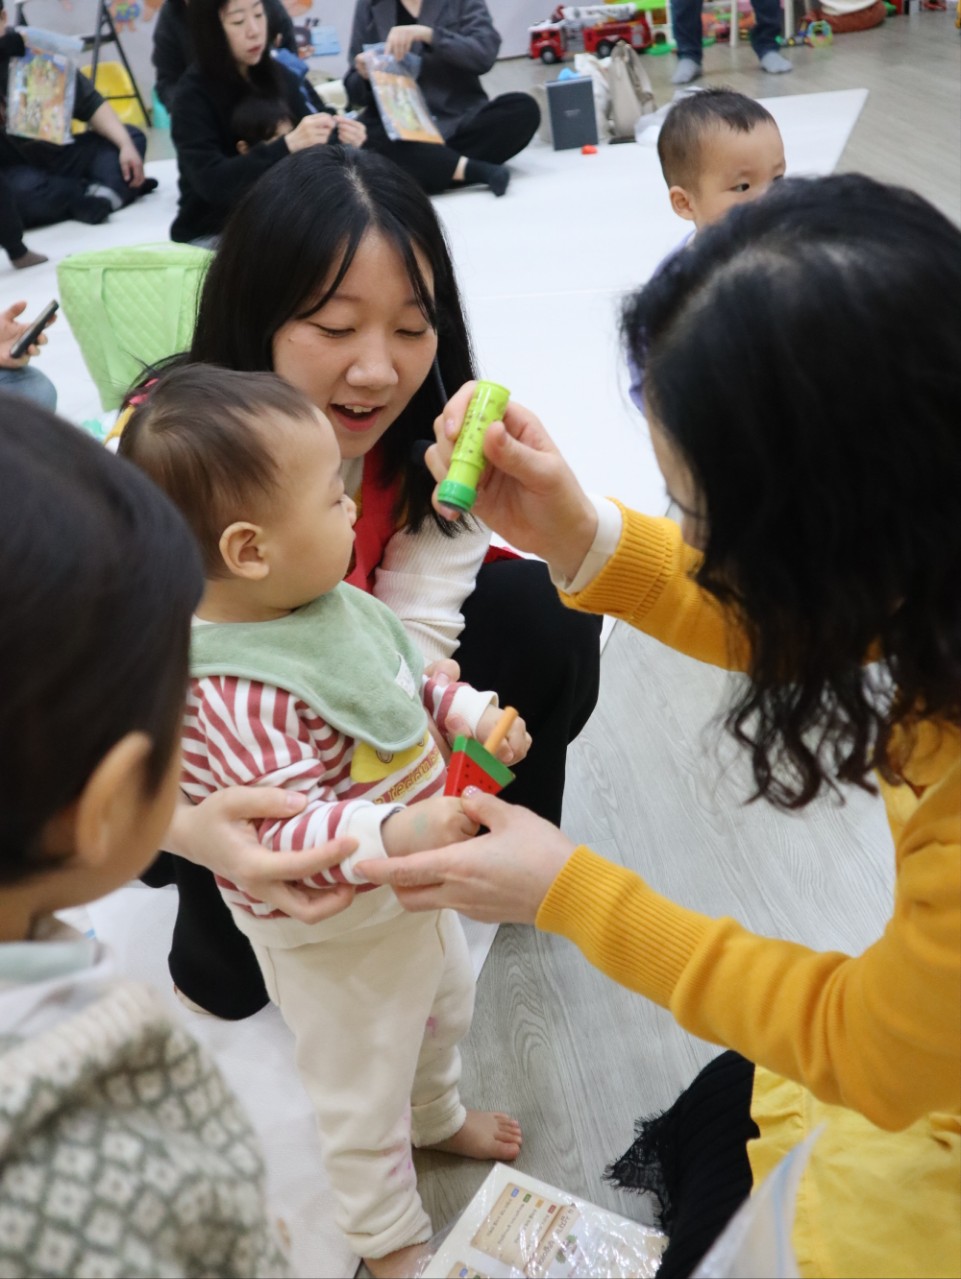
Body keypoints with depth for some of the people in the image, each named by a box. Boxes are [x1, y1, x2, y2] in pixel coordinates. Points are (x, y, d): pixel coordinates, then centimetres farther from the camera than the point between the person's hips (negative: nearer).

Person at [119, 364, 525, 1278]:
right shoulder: (237, 695, -38)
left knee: (442, 1009, 34)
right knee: (360, 1088, 18)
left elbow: (401, 679, 6)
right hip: (334, 932, -8)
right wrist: (393, 833, -54)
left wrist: (474, 714, -5)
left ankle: (435, 1118, 66)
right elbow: (290, 828, -40)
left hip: (409, 889, 9)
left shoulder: (324, 601, -10)